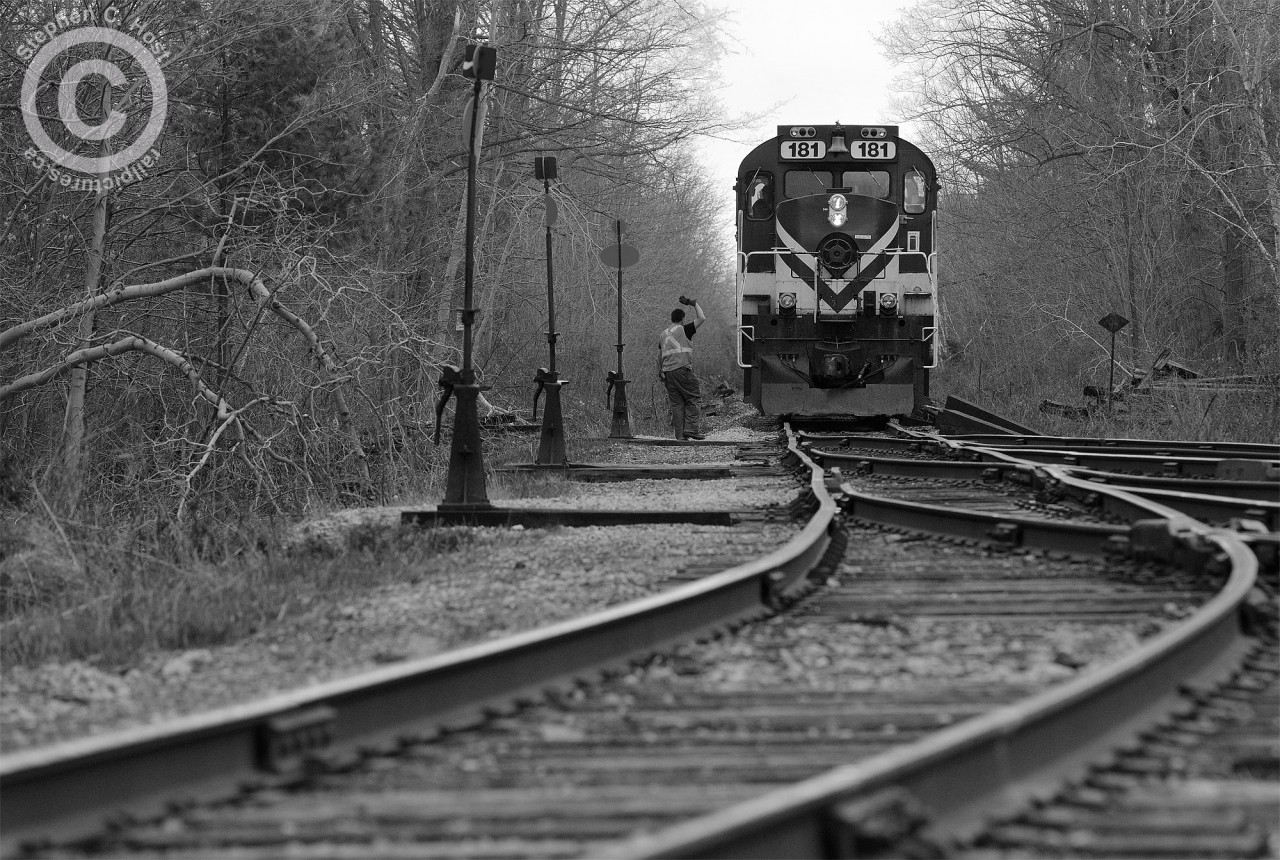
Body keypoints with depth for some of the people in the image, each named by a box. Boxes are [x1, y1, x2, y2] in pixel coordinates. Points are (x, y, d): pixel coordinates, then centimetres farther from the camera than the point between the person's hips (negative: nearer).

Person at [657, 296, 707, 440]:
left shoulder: (663, 334, 18)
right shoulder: (683, 330, -1)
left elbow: (659, 356, 21)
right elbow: (701, 319, 1)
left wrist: (660, 371, 28)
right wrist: (694, 304, 12)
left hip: (667, 372, 6)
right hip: (682, 368, -6)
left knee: (676, 403, 6)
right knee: (694, 398, -2)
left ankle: (680, 434, 2)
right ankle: (692, 429, -13)